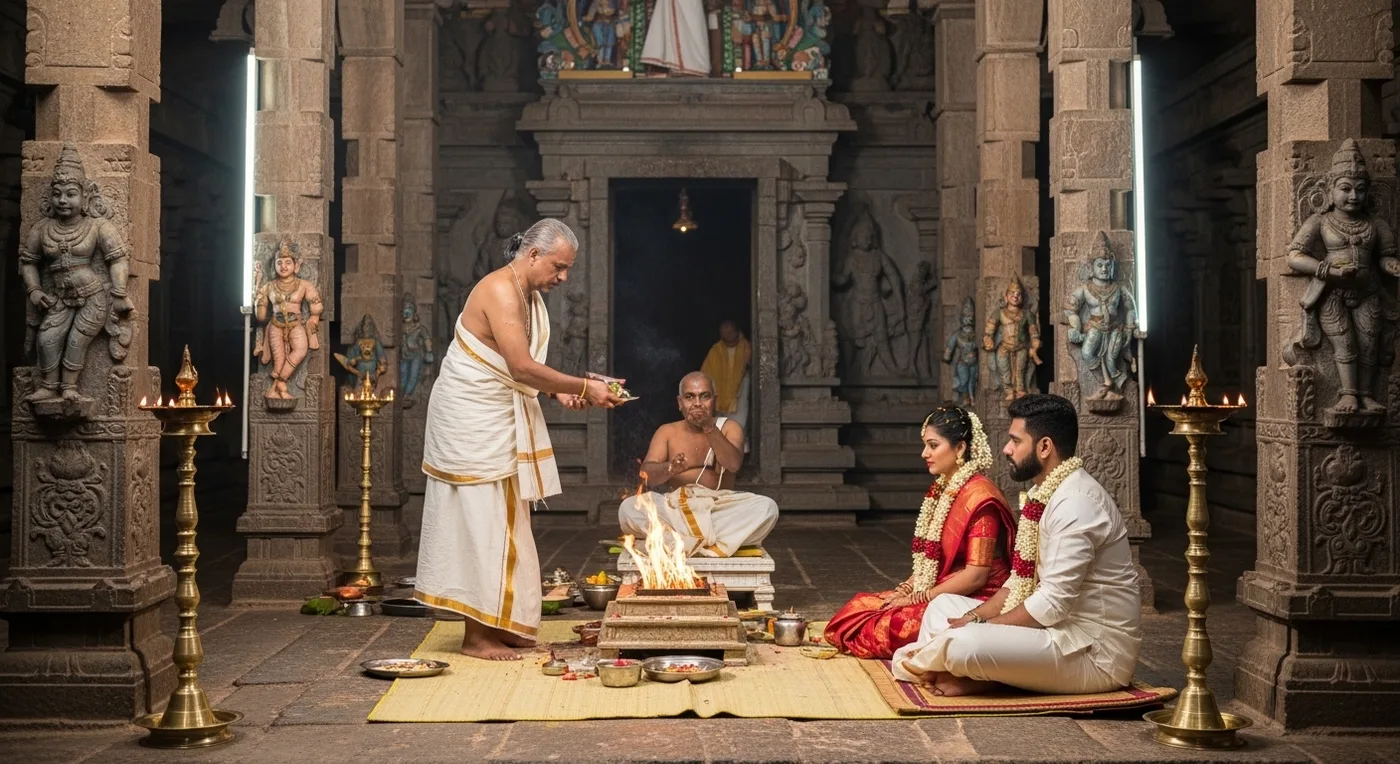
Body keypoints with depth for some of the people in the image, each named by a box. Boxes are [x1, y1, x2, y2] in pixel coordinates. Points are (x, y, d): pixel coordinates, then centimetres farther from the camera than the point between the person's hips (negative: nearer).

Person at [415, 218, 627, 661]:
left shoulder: (530, 295, 11)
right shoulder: (501, 291, -20)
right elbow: (522, 367, -27)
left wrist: (557, 391, -3)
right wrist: (583, 387, -23)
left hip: (502, 421, 10)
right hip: (472, 420, -10)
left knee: (503, 522, 10)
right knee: (481, 521, -6)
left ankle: (497, 625, 15)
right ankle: (476, 636, -1)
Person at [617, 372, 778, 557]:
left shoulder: (729, 428, 10)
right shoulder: (667, 432, 10)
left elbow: (733, 465, -10)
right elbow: (647, 474, -5)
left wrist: (709, 428, -20)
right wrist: (670, 469, -27)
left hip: (721, 509, 0)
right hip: (676, 510, 0)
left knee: (767, 507, -29)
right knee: (629, 508, -28)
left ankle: (687, 541, -30)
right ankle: (711, 541, -31)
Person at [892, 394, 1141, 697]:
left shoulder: (1076, 503, -21)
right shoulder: (1047, 494, 11)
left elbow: (1052, 604, -24)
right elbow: (1021, 580, 16)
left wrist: (978, 628, -14)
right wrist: (976, 618, 1)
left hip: (1095, 653, -11)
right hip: (1062, 629, 11)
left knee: (962, 645, -29)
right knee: (943, 606, 14)